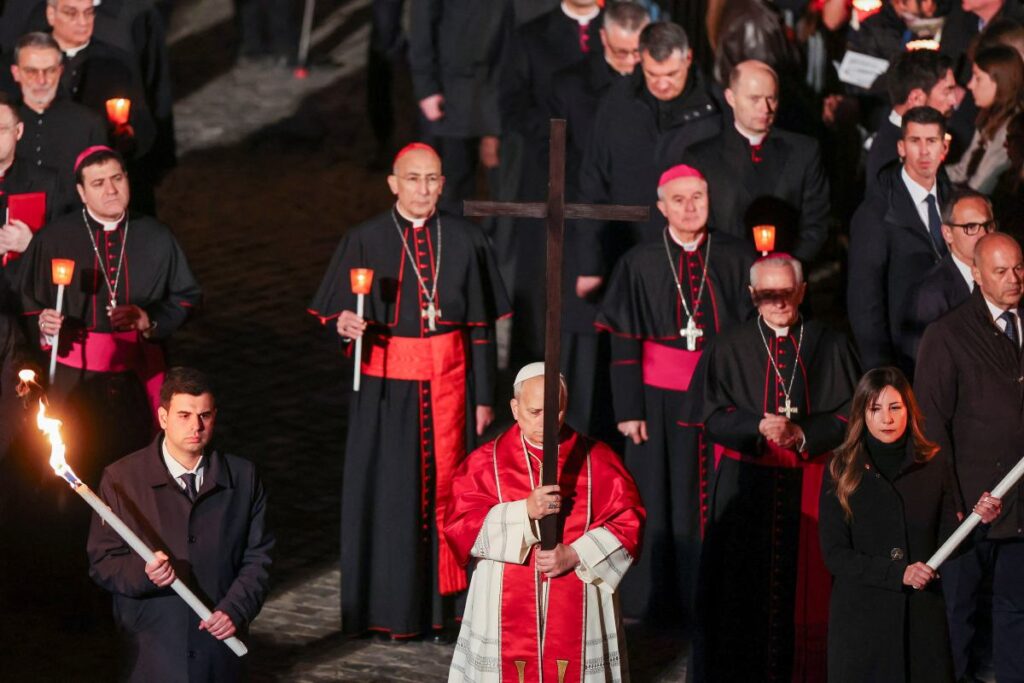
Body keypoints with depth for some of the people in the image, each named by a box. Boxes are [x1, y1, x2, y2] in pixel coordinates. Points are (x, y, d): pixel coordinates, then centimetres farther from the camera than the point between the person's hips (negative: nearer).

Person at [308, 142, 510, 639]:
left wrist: (484, 397, 6)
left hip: (448, 383, 1)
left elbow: (481, 326, 7)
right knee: (389, 494, 1)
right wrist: (344, 324, -26)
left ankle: (440, 604, 11)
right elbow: (331, 316, -2)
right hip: (387, 387, -1)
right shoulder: (365, 241, -2)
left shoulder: (465, 241, 3)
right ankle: (392, 608, 9)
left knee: (443, 486, 3)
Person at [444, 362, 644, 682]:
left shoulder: (597, 460, 4)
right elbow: (459, 524, -7)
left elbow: (628, 523, -1)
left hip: (579, 612, 0)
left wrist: (575, 556, -15)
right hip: (506, 612, 0)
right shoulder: (485, 463, 3)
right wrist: (525, 511, -20)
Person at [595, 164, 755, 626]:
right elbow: (624, 342, 1)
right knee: (662, 501, 5)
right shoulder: (641, 263, 0)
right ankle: (660, 601, 15)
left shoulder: (737, 258, 1)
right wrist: (628, 409, -4)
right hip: (661, 398, 0)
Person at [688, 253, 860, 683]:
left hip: (809, 486, 0)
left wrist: (803, 434, -13)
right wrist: (759, 427, -17)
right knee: (744, 584, -1)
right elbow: (712, 414, -1)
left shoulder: (829, 347, 5)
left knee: (804, 581, 1)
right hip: (746, 484, 0)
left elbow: (849, 414, 2)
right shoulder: (730, 349, 4)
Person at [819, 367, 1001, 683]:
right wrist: (898, 573, -16)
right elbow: (834, 555, -6)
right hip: (861, 612, -2)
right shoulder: (841, 470, -1)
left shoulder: (933, 465, 5)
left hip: (922, 610, 2)